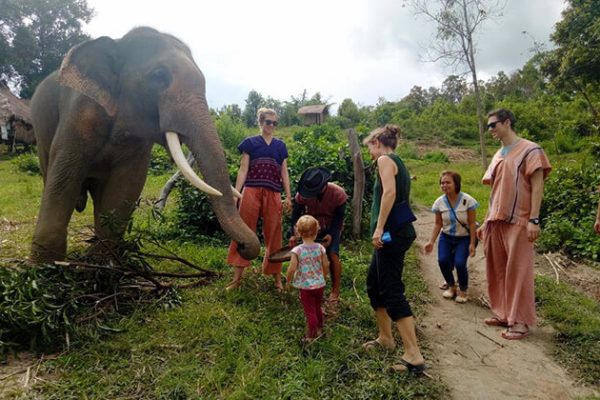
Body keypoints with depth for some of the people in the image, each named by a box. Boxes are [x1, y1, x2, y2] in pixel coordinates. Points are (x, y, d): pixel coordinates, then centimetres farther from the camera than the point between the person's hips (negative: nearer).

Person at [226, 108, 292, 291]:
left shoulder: (280, 146, 15)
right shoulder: (250, 142, 6)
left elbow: (284, 172, 14)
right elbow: (243, 170, 3)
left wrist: (288, 196, 7)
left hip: (273, 194, 2)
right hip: (251, 192, -2)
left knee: (273, 235, 6)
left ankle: (277, 278, 16)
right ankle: (237, 277, 8)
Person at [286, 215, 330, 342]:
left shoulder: (297, 250, -17)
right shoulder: (320, 248, -8)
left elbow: (292, 269, -19)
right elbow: (326, 267, -2)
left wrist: (288, 281, -1)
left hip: (306, 287, -4)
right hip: (320, 284, 4)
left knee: (310, 312, 8)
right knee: (317, 309, 25)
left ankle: (311, 336, 20)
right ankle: (319, 330, 43)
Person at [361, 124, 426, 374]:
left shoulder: (385, 159, -5)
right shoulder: (399, 164, 22)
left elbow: (389, 192, -21)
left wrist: (379, 227, -24)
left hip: (392, 232, -10)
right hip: (396, 232, 10)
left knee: (392, 292, -8)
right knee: (373, 284, 19)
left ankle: (414, 356, -6)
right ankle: (385, 339, 30)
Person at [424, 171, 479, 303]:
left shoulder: (467, 200, -16)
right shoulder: (439, 202, -7)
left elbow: (472, 224, -10)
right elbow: (438, 224, 2)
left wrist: (472, 244, -12)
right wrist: (431, 241, -5)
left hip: (464, 238, -3)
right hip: (446, 237, 3)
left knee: (459, 263, -23)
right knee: (442, 260, -20)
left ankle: (463, 290, 9)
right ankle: (451, 286, 12)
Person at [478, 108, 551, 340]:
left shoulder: (529, 150, -5)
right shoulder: (498, 156, 17)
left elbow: (537, 187, -11)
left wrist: (534, 220, -18)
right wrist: (486, 221, 15)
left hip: (518, 222, -7)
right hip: (496, 222, 7)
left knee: (517, 273, -2)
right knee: (497, 271, 10)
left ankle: (520, 322, 8)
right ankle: (503, 314, 22)